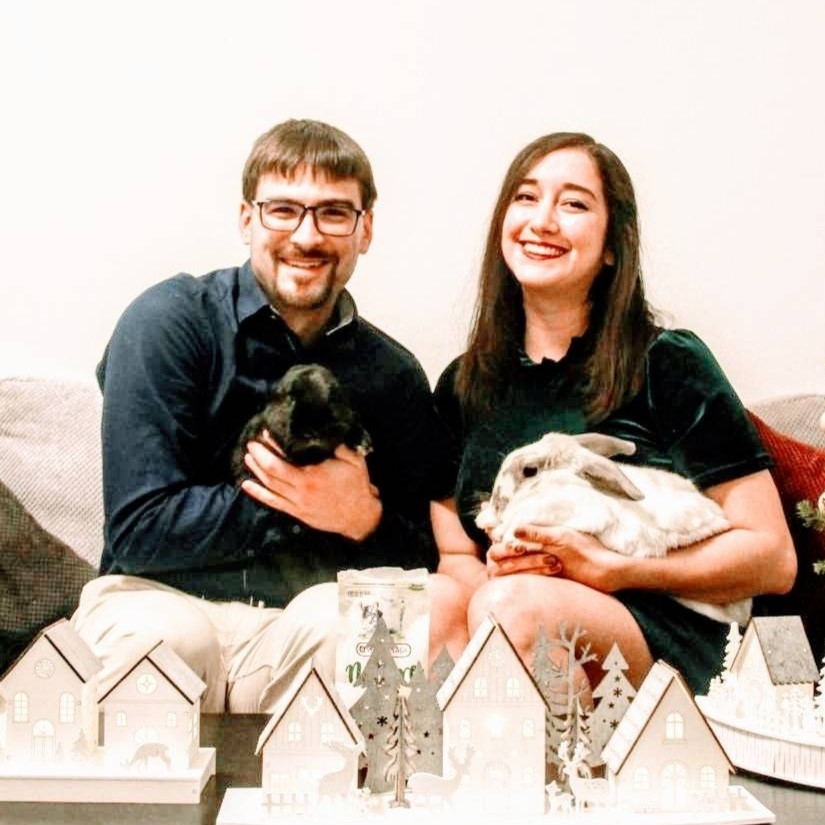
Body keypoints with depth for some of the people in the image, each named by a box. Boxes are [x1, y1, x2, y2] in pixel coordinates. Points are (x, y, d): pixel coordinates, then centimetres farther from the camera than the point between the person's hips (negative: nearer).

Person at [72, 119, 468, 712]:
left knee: (441, 604, -29)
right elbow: (138, 529, -11)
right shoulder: (168, 322, -4)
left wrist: (365, 520, -13)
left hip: (311, 619, 3)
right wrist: (295, 505, -11)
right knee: (168, 637, -39)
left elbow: (419, 563, 9)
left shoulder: (395, 376, 8)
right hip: (162, 599, -3)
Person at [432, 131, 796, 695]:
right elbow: (453, 555, 14)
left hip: (663, 639, -3)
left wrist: (609, 568, -13)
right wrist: (492, 576, -10)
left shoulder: (670, 364, 0)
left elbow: (773, 558, -2)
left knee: (513, 606, -34)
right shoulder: (463, 385, 13)